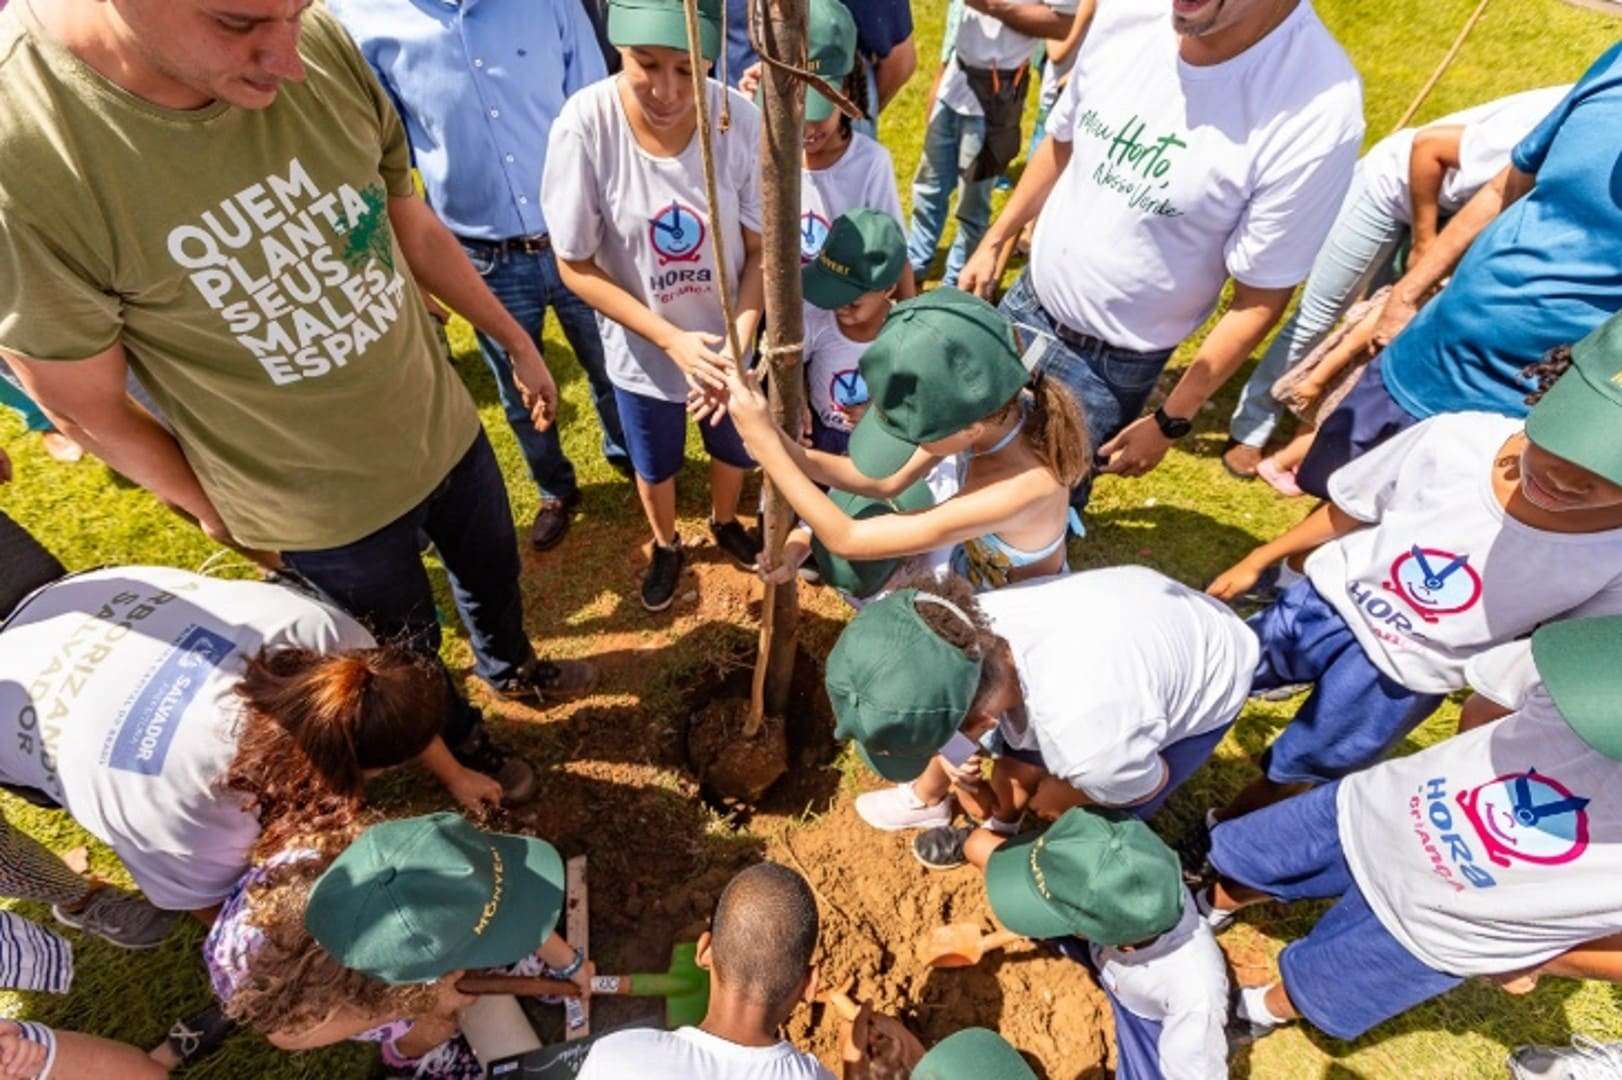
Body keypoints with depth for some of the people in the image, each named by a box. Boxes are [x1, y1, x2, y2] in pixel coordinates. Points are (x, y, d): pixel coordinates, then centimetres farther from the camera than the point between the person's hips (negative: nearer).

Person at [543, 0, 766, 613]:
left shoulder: (741, 121, -21)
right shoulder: (584, 127, -25)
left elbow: (760, 249, -11)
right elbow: (576, 267, -16)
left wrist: (739, 340, -26)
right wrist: (672, 339, -24)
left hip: (726, 344, 2)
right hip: (643, 354, -1)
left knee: (732, 449, 25)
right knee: (654, 467, 22)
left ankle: (724, 523, 59)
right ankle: (666, 546, 54)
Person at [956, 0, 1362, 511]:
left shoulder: (1318, 114, -26)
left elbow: (1260, 298, -17)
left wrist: (1172, 421, -12)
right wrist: (993, 241, 11)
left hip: (1113, 359, -5)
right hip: (1028, 299, 5)